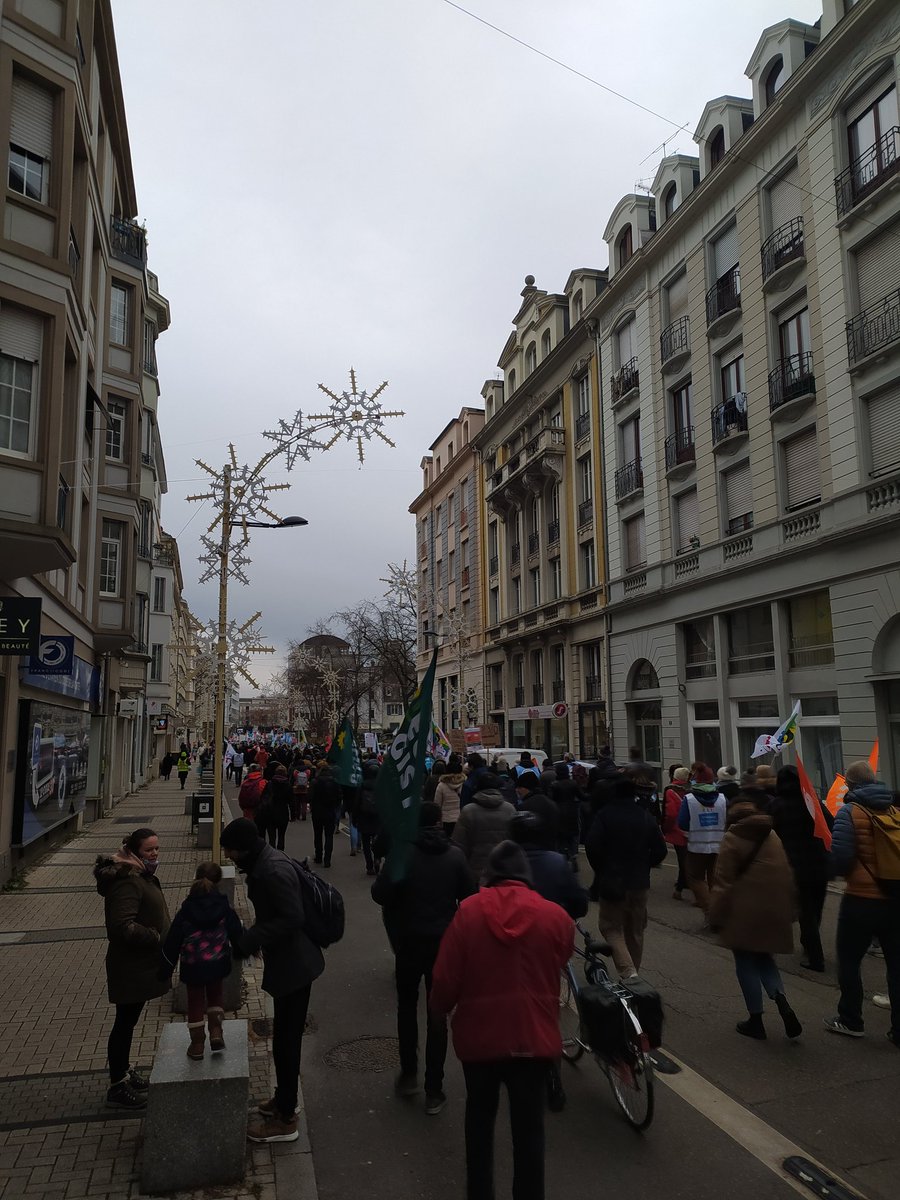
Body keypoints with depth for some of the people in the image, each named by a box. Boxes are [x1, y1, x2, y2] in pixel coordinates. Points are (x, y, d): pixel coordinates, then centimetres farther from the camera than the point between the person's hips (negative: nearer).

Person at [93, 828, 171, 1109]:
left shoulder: (142, 876, 8)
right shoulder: (127, 882, -25)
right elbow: (123, 926, -32)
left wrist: (165, 936, 11)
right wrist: (158, 938, -27)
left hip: (141, 964, 10)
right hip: (131, 967, -10)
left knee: (128, 1021, 21)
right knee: (125, 1023, 2)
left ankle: (123, 1072, 36)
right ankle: (117, 1088, 14)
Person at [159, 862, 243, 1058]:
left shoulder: (186, 911, -12)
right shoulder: (224, 908, -10)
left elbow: (173, 941, -7)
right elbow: (237, 934, -1)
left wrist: (165, 969, 3)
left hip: (192, 967, -1)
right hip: (218, 964, 1)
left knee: (195, 1002, 15)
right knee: (215, 996, 24)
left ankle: (197, 1045, 22)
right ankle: (216, 1033, 11)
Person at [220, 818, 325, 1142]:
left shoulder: (273, 871, -26)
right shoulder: (263, 862, 6)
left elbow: (292, 918, -27)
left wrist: (249, 941, -24)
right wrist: (250, 939, 9)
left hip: (293, 965, -10)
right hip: (287, 962, 10)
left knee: (286, 1039, 3)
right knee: (286, 1036, 22)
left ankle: (285, 1120, 17)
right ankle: (285, 1099, 39)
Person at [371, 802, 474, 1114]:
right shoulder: (455, 855, -8)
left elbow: (380, 894, -16)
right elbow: (468, 896, -1)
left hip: (409, 941, -1)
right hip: (444, 941, 1)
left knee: (407, 1007, 19)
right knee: (437, 1012, 8)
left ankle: (409, 1074, 26)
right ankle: (434, 1090, 11)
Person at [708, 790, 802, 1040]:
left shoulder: (732, 838, -6)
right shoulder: (773, 836, 10)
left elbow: (723, 882, -11)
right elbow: (786, 875, 11)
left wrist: (716, 916, -6)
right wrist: (787, 910, 19)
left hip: (744, 912, -5)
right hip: (773, 911, 5)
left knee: (746, 964, 9)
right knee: (763, 958, 20)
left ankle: (756, 1020, 14)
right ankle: (782, 1003, -1)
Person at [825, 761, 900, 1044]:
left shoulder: (849, 812, -12)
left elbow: (840, 859, -17)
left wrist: (836, 869, 4)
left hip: (861, 901, -4)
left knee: (848, 961, 13)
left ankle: (851, 1021, 23)